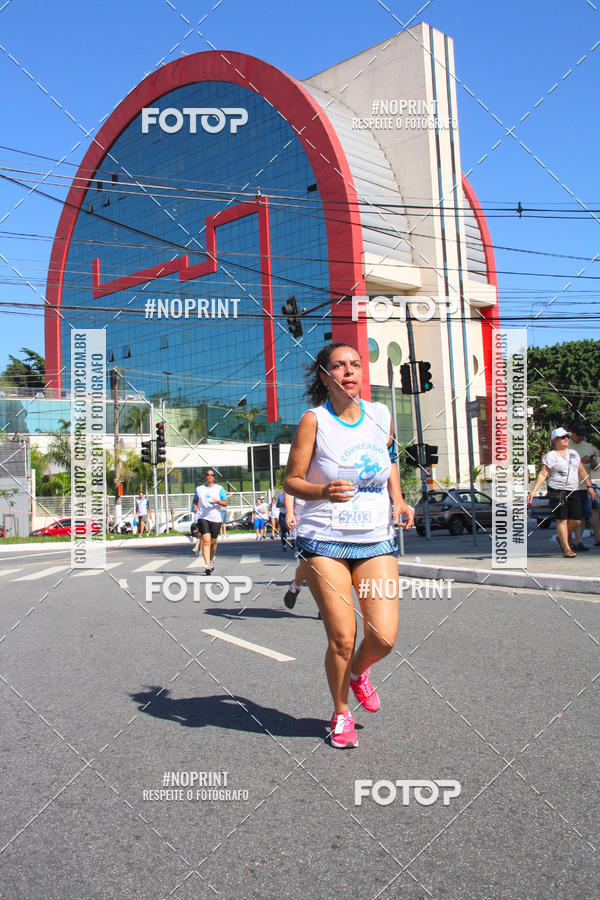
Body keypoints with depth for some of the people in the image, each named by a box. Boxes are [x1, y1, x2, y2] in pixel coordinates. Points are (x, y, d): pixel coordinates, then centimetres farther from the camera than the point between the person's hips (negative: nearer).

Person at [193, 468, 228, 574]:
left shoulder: (219, 488, 6)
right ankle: (207, 566, -19)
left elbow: (225, 503, 4)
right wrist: (195, 506, 3)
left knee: (213, 542, 8)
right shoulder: (199, 488, 11)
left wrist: (217, 501, -15)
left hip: (216, 518, 0)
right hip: (203, 518, 0)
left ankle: (211, 560, 36)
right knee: (206, 541, -15)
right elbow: (195, 500, 24)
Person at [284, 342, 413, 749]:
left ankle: (358, 671, 31)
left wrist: (398, 501, 8)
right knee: (341, 639, -1)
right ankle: (341, 714, 27)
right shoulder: (314, 420, -7)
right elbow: (291, 481, -4)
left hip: (378, 541, 3)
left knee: (384, 638, -6)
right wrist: (324, 492, -24)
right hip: (325, 542, -3)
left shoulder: (382, 415, 5)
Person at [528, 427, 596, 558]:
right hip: (557, 491, -6)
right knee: (562, 519, -7)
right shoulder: (551, 456, -1)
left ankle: (561, 538, 27)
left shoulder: (573, 453, 16)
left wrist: (589, 486, 12)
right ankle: (566, 549, -3)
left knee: (576, 520, 1)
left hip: (573, 492, 6)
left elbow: (582, 471, 21)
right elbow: (543, 474, -5)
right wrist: (534, 491, -13)